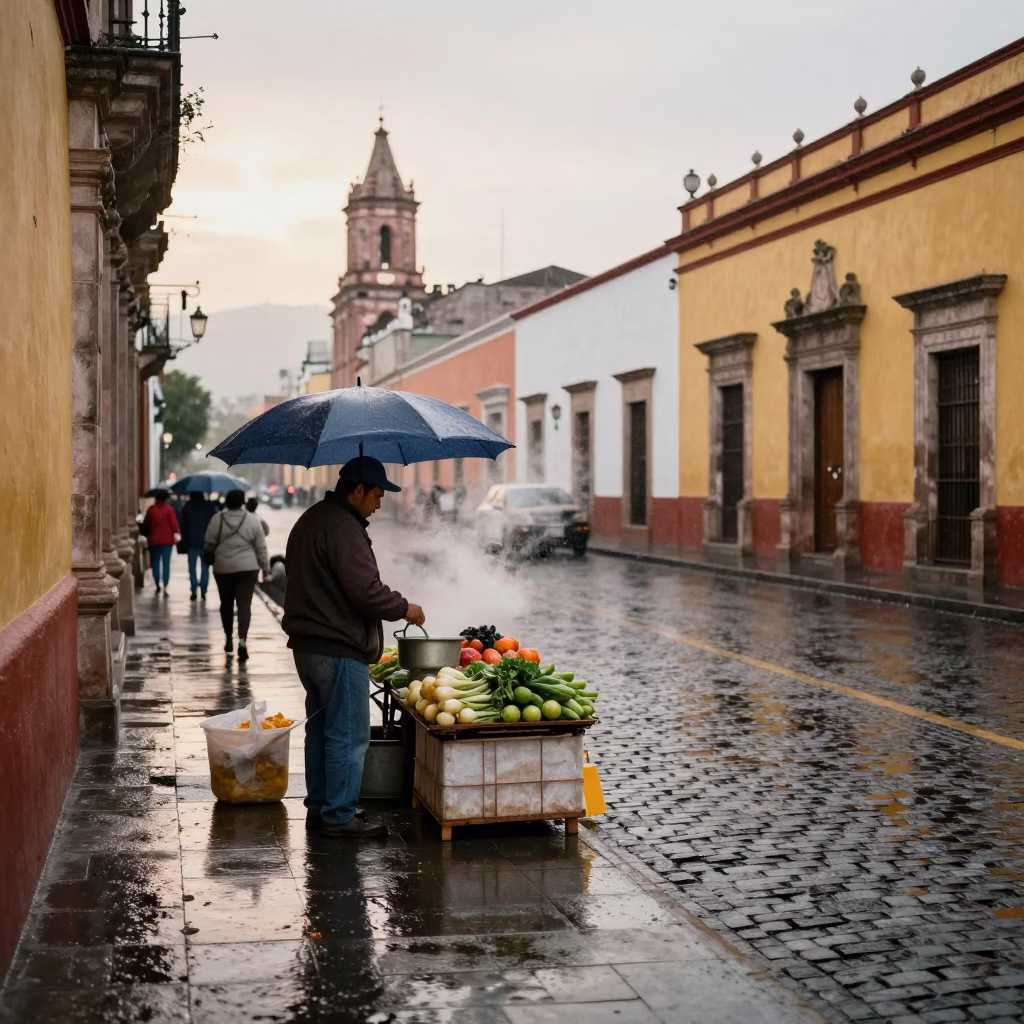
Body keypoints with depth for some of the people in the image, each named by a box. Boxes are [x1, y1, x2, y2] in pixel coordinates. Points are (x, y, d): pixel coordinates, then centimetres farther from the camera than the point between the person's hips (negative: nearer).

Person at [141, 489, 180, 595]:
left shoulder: (151, 509, -1)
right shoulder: (169, 509, -6)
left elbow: (146, 524, 5)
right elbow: (174, 523, -9)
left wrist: (145, 534, 19)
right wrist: (177, 534, 0)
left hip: (154, 539, 1)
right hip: (167, 539, -1)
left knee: (155, 562, 15)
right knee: (166, 563, -1)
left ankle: (157, 585, 17)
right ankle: (165, 587, -10)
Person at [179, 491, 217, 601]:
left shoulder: (187, 507, 3)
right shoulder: (210, 506, 1)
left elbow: (183, 526, 2)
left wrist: (184, 540, 7)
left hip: (191, 542, 0)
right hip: (206, 541, 0)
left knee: (192, 567, 4)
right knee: (204, 567, 5)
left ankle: (194, 591, -7)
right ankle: (203, 591, 0)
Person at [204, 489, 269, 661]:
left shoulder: (217, 519, -4)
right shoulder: (252, 520, -3)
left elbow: (208, 545, -1)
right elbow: (261, 547, -1)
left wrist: (212, 557, 19)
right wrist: (265, 566, 9)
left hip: (223, 568, 1)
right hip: (248, 568, -1)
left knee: (226, 603, 17)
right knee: (244, 604, -4)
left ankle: (228, 638, 27)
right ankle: (242, 639, -21)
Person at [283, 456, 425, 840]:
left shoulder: (309, 521, 16)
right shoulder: (343, 528, -18)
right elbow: (366, 590, -23)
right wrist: (403, 609, -7)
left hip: (306, 645, 11)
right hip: (339, 649, -11)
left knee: (320, 730, 17)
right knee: (348, 736, -4)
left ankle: (318, 808, 25)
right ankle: (339, 817, 0)